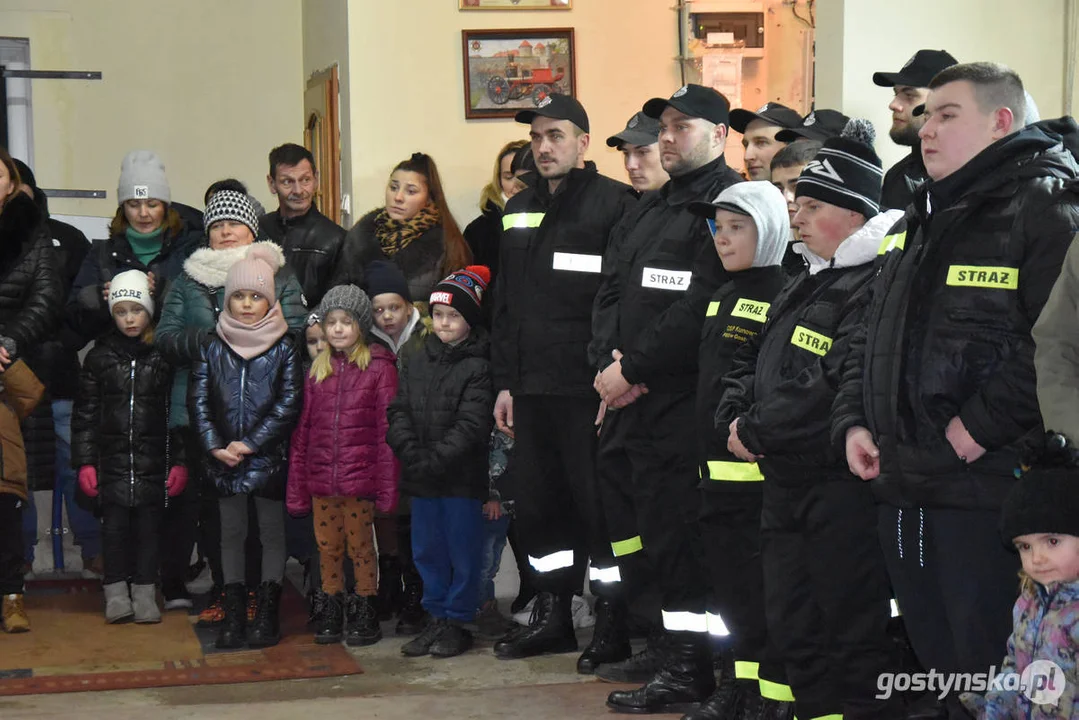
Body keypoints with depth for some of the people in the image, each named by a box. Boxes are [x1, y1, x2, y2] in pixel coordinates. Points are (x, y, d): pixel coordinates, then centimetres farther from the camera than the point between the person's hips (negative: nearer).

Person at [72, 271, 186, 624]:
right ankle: (116, 591, 11)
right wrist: (84, 462, 0)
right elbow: (85, 413, 6)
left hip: (154, 459, 0)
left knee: (150, 522, 3)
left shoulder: (164, 356, 2)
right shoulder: (100, 356, 4)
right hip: (113, 458, 1)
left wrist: (179, 461, -2)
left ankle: (145, 591, 13)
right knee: (115, 523, 0)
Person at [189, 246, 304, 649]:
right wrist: (215, 446, -10)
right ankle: (233, 612, 14)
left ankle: (268, 612, 10)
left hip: (269, 456, -2)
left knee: (272, 532, 3)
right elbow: (198, 400, 2)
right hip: (224, 460, 2)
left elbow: (289, 404, -8)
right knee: (231, 533, 8)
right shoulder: (213, 348, 6)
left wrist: (249, 444, -13)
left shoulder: (284, 348, -2)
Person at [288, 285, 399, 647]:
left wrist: (387, 486, -10)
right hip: (321, 478, 4)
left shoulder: (379, 368, -3)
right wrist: (296, 487, 7)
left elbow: (387, 430, -6)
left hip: (360, 476, -4)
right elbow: (302, 430, 10)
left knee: (360, 544, 4)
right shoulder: (317, 369, 10)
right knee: (327, 546, 11)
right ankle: (331, 610, 24)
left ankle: (364, 612, 17)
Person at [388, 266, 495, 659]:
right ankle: (437, 618, 23)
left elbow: (472, 425, -14)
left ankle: (457, 621, 13)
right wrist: (411, 453, -9)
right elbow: (399, 411, 7)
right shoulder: (416, 362, 12)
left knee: (462, 550, 3)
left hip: (462, 477, -6)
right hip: (421, 479, 6)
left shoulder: (479, 366, -8)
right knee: (427, 551, 12)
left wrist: (435, 460, -18)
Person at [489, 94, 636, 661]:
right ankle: (551, 618, 24)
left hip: (588, 387, -7)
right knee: (536, 504, 12)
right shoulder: (518, 211, 16)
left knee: (599, 504, -1)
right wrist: (504, 382, 14)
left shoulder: (613, 204, -6)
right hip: (532, 387, 7)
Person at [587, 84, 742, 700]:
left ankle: (690, 670, 3)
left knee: (672, 537, -6)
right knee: (626, 519, 14)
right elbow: (611, 292, 15)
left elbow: (698, 308, -19)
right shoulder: (649, 211, 20)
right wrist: (609, 361, -2)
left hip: (679, 403, -9)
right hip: (626, 397, 9)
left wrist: (634, 368, -16)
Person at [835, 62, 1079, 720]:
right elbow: (872, 339, 23)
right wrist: (854, 421, 9)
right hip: (903, 488, 9)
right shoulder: (918, 224, 19)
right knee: (936, 660, 18)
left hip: (986, 490, -9)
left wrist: (983, 424, -22)